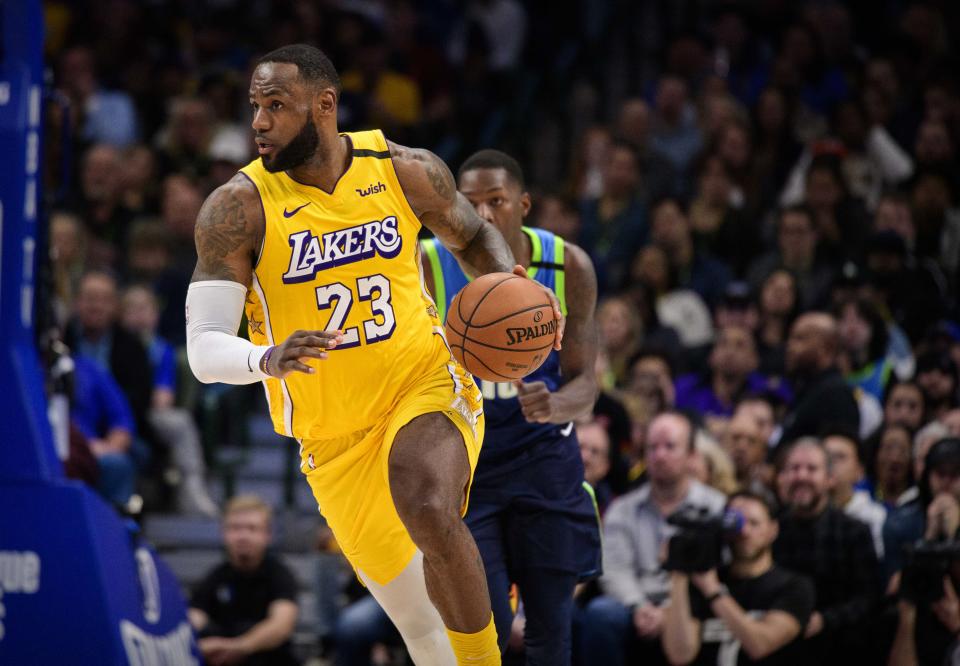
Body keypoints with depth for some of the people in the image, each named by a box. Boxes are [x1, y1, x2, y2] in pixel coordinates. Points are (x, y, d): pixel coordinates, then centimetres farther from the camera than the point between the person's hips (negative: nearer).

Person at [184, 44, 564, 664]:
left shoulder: (406, 171, -7)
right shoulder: (238, 207, -13)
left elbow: (472, 235, 15)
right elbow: (203, 348, -17)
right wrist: (268, 360, -40)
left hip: (427, 383, -1)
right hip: (335, 438, 1)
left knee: (429, 509, -34)